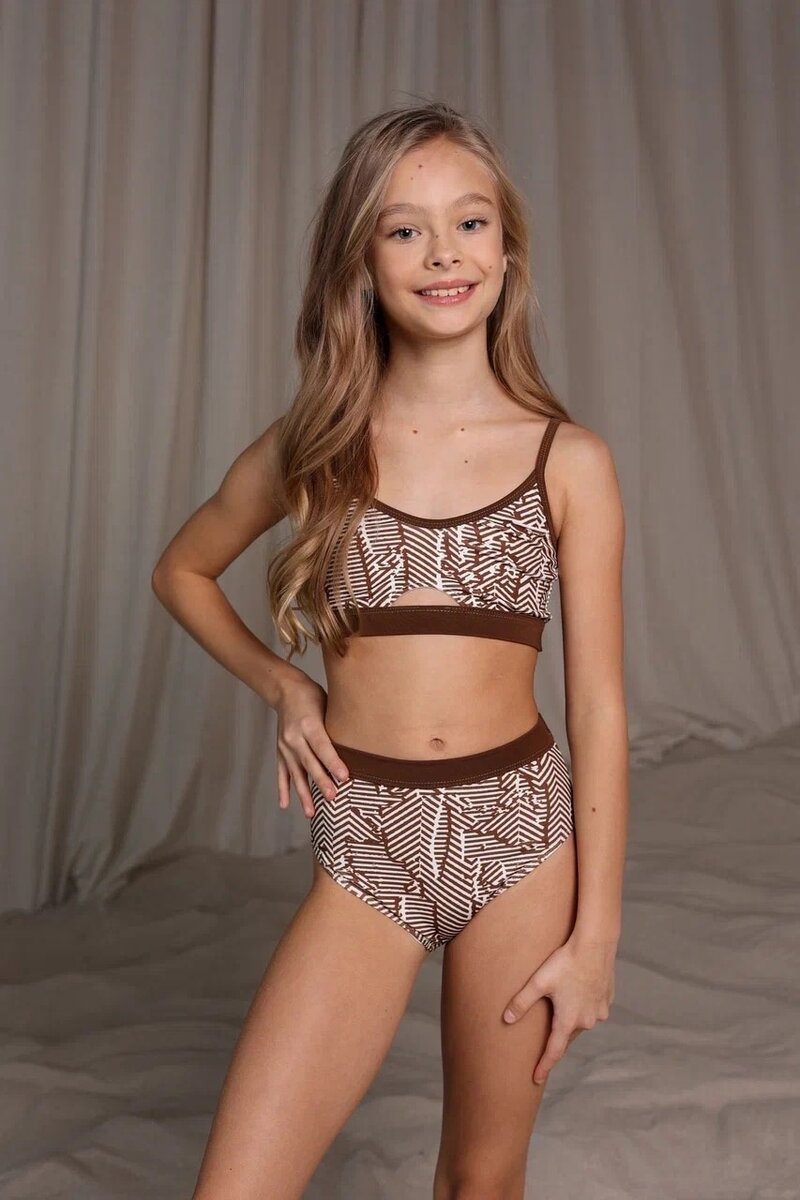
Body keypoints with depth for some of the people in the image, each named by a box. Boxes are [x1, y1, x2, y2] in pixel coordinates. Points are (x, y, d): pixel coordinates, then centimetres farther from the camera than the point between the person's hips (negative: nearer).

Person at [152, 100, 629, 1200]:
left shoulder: (569, 461, -3)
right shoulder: (311, 448, -1)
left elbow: (599, 706, -2)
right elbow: (182, 570, 18)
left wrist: (596, 934, -2)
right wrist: (279, 683, 3)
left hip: (522, 833, 0)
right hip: (365, 846, 1)